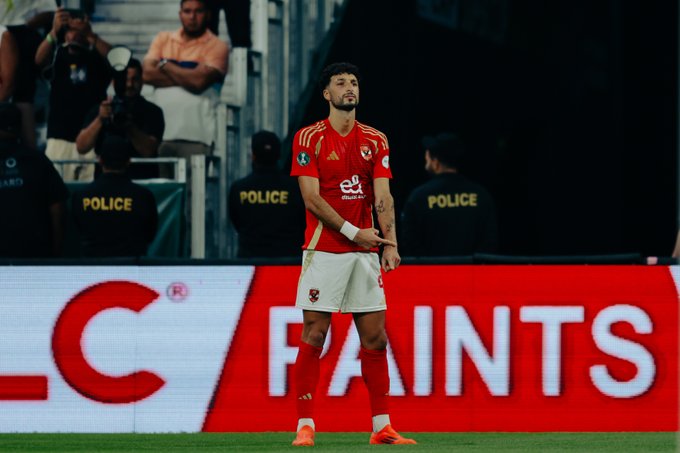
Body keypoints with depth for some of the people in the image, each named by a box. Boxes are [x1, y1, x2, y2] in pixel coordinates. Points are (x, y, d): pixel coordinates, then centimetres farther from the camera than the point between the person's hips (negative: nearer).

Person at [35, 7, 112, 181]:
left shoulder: (97, 56, 6)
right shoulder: (58, 54, 7)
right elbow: (39, 60, -15)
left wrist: (91, 36, -32)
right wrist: (54, 32, -33)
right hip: (60, 136, 0)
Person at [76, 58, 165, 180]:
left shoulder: (152, 112, 5)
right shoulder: (98, 110, 10)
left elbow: (148, 151, -8)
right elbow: (81, 148, 0)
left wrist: (129, 125, -21)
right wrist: (100, 120, -13)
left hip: (142, 179, -1)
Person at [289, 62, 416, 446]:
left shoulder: (376, 140, 10)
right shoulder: (309, 138, -2)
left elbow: (383, 196, 1)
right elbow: (312, 199, -8)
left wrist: (390, 243, -13)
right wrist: (354, 232, -13)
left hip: (365, 252, 4)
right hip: (324, 251, -4)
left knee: (375, 337, 3)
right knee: (314, 336, -5)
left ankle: (382, 428, 7)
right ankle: (306, 426, -2)